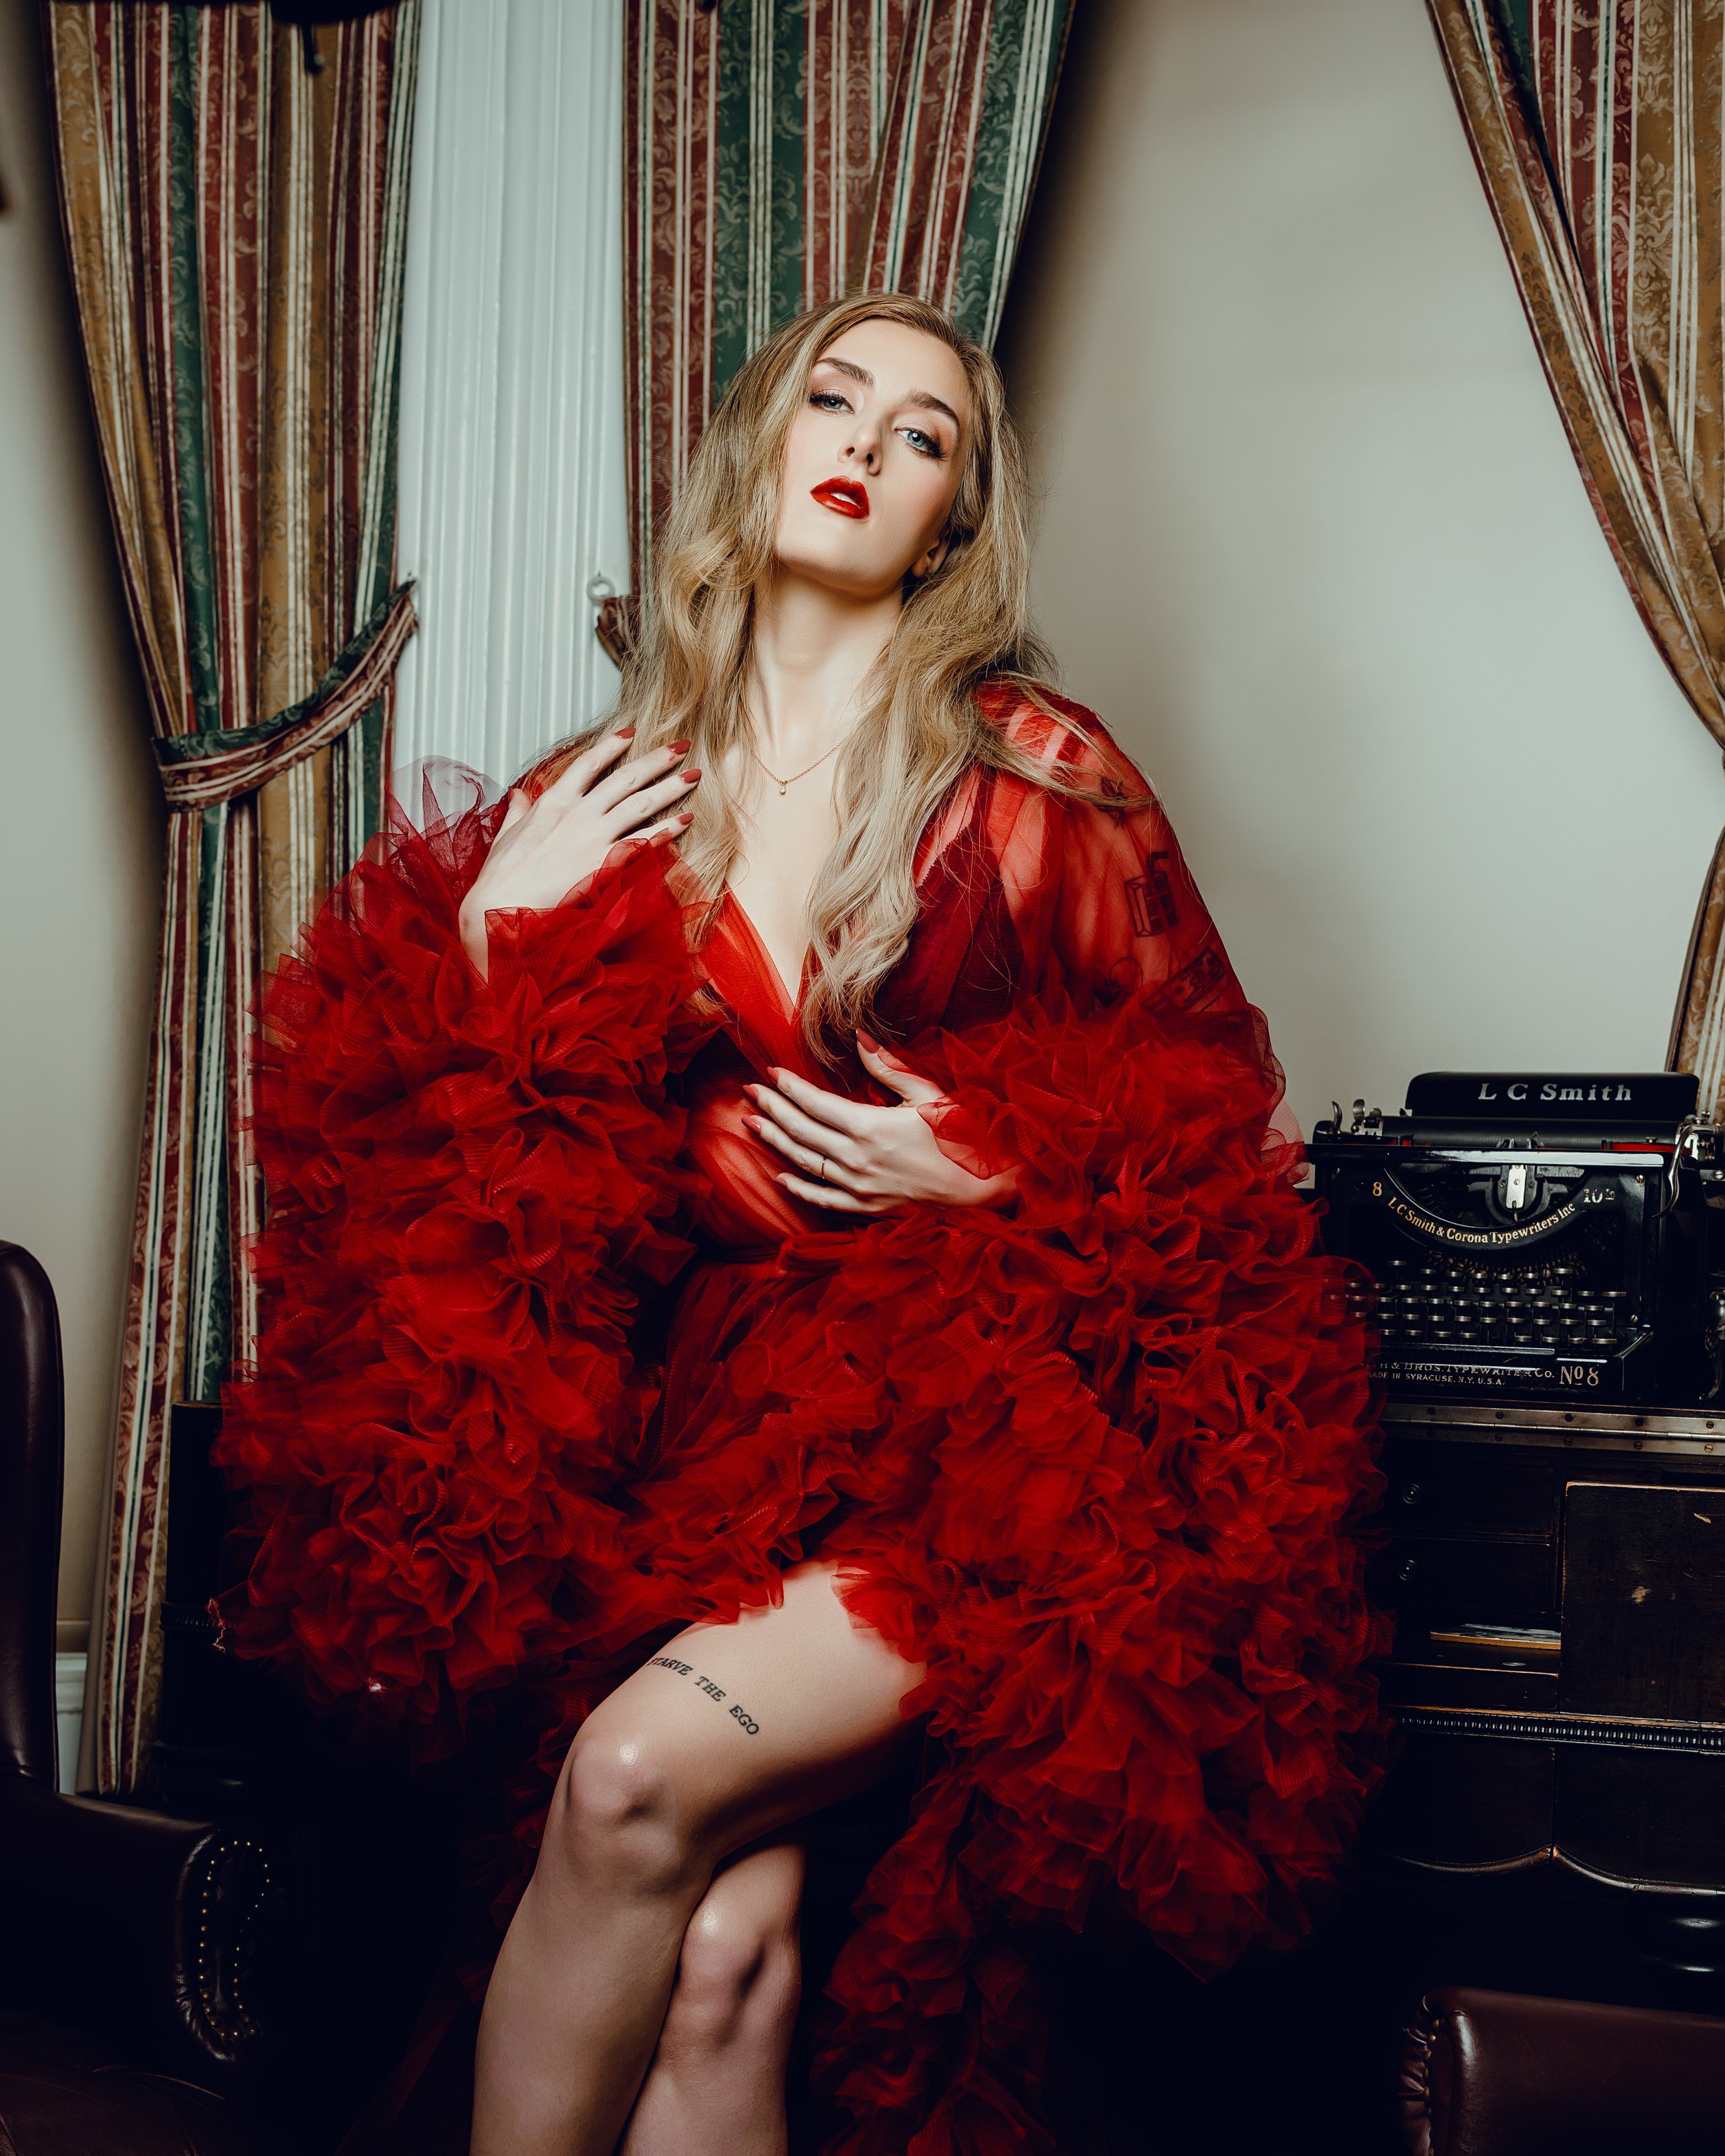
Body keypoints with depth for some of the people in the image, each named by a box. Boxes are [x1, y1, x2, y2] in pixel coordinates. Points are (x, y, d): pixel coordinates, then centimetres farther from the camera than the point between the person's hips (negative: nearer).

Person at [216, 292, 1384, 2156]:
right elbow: (455, 1171, 11)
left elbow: (1221, 1106, 7)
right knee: (719, 1953, -18)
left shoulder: (1032, 775, 3)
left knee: (634, 1779, -23)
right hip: (705, 1396, 2)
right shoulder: (608, 799, 10)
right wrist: (495, 933, -3)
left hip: (978, 1415, -2)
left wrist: (995, 1168, -7)